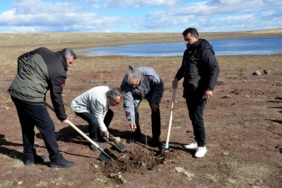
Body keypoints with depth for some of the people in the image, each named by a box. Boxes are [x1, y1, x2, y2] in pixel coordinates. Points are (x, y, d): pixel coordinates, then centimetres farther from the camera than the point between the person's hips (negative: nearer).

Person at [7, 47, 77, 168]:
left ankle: (29, 157, 32)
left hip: (15, 91, 9)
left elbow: (21, 59, 19)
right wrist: (62, 117, 9)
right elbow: (56, 97, -3)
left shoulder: (42, 51, 10)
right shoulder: (59, 72, -9)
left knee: (26, 127, 20)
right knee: (48, 128, 2)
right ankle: (56, 159, 11)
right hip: (30, 98, -8)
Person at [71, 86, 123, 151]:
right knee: (94, 121, -31)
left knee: (109, 113, 8)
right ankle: (93, 141, -4)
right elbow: (98, 118, -26)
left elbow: (103, 113, -5)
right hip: (79, 107, -9)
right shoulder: (99, 100, -39)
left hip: (90, 103, 9)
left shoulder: (110, 92, -14)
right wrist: (104, 130, -14)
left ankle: (100, 136, 19)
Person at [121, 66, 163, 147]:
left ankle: (156, 137, -5)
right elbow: (128, 103, -31)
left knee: (155, 110, -14)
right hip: (136, 95, 1)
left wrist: (155, 101, -24)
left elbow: (159, 85, -23)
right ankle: (136, 134, 10)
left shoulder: (150, 74, -42)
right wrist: (131, 120, -31)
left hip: (150, 91, -1)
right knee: (133, 109, -12)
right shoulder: (125, 85, -37)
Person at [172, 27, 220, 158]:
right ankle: (197, 141, 27)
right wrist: (177, 77, 13)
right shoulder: (188, 51, 15)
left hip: (200, 92, -9)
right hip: (189, 91, 9)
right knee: (192, 117, 14)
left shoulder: (204, 50, -13)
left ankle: (202, 146, 5)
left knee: (197, 118, -8)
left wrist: (209, 88, -26)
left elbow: (215, 69, -19)